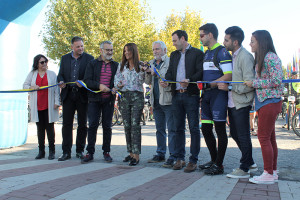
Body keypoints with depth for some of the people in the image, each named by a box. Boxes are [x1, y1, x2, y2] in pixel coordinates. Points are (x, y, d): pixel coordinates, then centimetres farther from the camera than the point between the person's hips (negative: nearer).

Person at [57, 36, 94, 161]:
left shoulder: (89, 58, 3)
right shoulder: (65, 58, 13)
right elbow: (60, 74, 14)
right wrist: (61, 81, -9)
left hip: (82, 94, -2)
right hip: (68, 94, 2)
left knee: (82, 124, 5)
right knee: (67, 123, 1)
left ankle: (80, 150, 18)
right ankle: (66, 152, 8)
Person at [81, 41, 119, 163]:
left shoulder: (116, 65, 11)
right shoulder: (92, 64, 7)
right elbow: (87, 81, -2)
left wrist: (115, 88, -10)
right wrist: (99, 85, -18)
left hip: (109, 100, 1)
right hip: (94, 99, -1)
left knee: (107, 126, 6)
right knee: (92, 125, -2)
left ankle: (106, 152, 15)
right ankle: (90, 153, 7)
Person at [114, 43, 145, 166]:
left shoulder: (140, 66, 6)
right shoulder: (121, 66, 16)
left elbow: (142, 81, 3)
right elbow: (116, 79, 12)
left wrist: (142, 71, -12)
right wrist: (118, 85, -9)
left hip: (137, 96, -3)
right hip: (124, 97, 4)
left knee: (135, 125, -11)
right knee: (127, 125, 5)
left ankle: (136, 155, -9)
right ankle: (131, 153, 14)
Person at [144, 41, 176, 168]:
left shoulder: (170, 62, -4)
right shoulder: (151, 63, 16)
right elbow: (148, 82, 17)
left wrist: (157, 74, -19)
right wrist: (148, 73, -1)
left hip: (168, 100, -7)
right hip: (156, 101, 7)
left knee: (171, 129, -5)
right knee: (159, 129, 14)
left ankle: (173, 156, 1)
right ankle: (160, 154, 24)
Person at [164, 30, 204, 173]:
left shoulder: (197, 53, 2)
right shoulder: (174, 55, 21)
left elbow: (200, 72, -7)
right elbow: (170, 72, 15)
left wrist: (189, 80, -24)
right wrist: (166, 81, -6)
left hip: (191, 95, -5)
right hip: (176, 95, 6)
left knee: (194, 128, -2)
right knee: (178, 128, 9)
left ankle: (193, 160, 5)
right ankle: (179, 158, 18)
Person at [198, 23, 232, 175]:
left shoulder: (222, 52, -8)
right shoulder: (206, 53, 19)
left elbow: (228, 76, -16)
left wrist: (209, 85, -21)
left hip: (218, 95, -9)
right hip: (207, 95, 9)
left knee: (220, 130, -1)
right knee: (206, 129, 11)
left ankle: (219, 165, 8)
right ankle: (214, 160, 26)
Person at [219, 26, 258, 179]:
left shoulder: (245, 57, -15)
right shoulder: (233, 56, 13)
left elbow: (249, 84, -20)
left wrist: (229, 87, -19)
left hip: (241, 103, -10)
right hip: (232, 103, 10)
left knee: (243, 136, 0)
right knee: (235, 134, 17)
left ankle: (245, 169, 13)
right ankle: (250, 163, 32)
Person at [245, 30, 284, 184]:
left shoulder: (271, 57, -13)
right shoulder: (260, 59, 17)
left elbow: (276, 81, -18)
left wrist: (254, 83, -14)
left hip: (270, 101, -10)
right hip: (264, 102, 10)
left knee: (264, 137, -6)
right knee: (270, 138, 12)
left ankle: (268, 174, 2)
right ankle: (273, 171, 21)